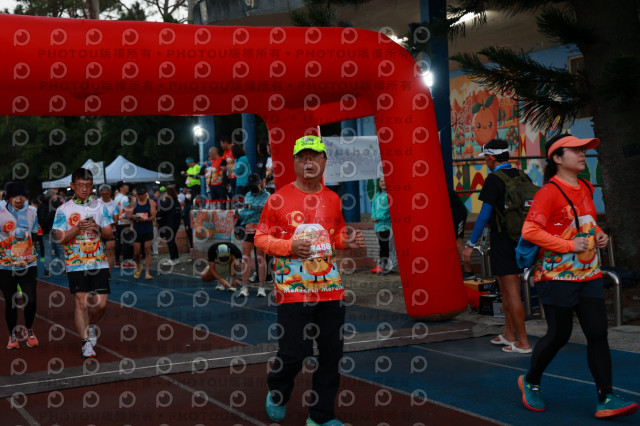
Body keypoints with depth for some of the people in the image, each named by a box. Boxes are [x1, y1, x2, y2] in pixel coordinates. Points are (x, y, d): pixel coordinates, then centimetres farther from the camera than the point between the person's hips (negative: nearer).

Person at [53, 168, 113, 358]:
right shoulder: (64, 210, 1)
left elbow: (110, 234, 8)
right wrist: (78, 228, -19)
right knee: (81, 302, -7)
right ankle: (86, 342, 3)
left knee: (101, 303, 0)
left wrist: (98, 229, -12)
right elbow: (60, 238, -5)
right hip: (76, 263, -2)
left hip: (99, 262, 2)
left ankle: (91, 324, 31)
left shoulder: (99, 207, 8)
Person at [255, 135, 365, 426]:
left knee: (332, 352, 6)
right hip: (292, 289, -4)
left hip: (330, 287, 5)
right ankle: (277, 393, 27)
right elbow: (260, 238, -1)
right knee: (294, 352, -6)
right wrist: (290, 245, -16)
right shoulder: (279, 199, -3)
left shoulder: (333, 199, 10)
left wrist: (347, 242, 0)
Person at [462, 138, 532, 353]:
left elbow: (484, 215, -16)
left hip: (502, 240, -8)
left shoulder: (494, 180, -13)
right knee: (505, 287, 19)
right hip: (519, 239, 8)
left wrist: (470, 244, -11)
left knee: (511, 291, -4)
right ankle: (509, 334, 27)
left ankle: (523, 342, -2)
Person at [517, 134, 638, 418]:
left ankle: (606, 399, 2)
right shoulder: (549, 192, -14)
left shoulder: (586, 188, 12)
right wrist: (570, 245, -21)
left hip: (588, 274, 7)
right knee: (558, 335, 2)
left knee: (598, 333, 0)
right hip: (557, 275, -7)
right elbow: (530, 231, -21)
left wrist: (599, 235, 7)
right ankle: (530, 382, 27)